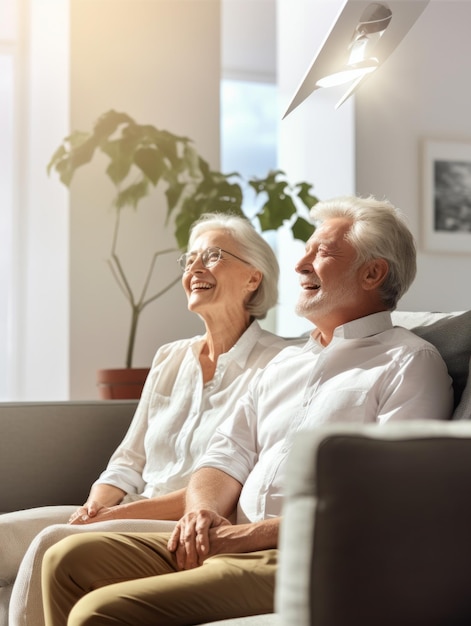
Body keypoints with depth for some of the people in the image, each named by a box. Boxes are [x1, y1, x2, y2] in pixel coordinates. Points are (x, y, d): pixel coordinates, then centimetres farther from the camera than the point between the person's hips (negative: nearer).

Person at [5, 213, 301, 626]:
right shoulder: (169, 359, 17)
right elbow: (129, 463, 15)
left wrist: (124, 513, -17)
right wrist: (96, 507, -7)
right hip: (136, 521, 7)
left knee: (54, 545, -27)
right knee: (6, 532, -13)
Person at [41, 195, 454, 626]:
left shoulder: (410, 363, -2)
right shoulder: (285, 363, 24)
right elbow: (227, 457, 19)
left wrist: (248, 534, -16)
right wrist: (203, 513, -5)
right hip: (228, 543, 8)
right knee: (71, 558, -6)